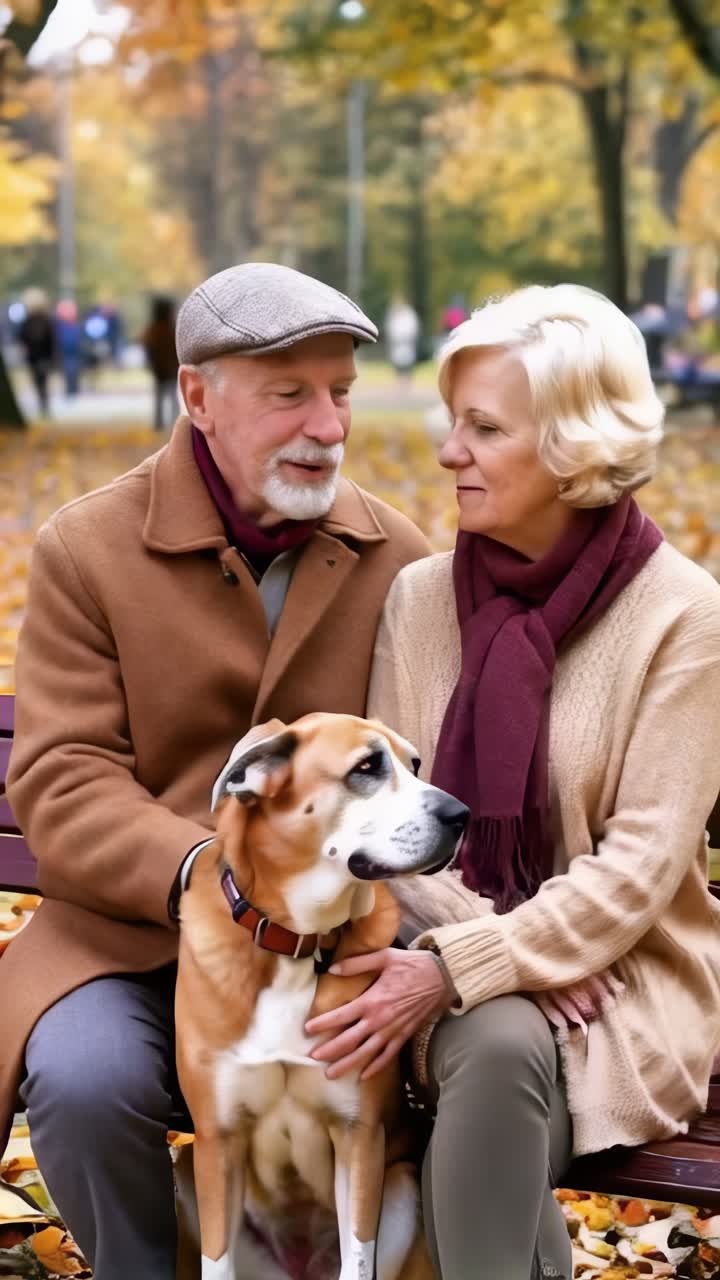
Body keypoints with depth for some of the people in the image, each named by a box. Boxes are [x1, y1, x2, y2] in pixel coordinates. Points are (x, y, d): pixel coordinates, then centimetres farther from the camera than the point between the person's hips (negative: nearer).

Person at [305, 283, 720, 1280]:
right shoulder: (421, 597, 4)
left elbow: (640, 865, -12)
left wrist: (462, 967, -22)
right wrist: (496, 941, -14)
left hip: (623, 981, -3)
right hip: (444, 954, 3)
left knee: (502, 1044, -33)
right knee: (498, 1041, -31)